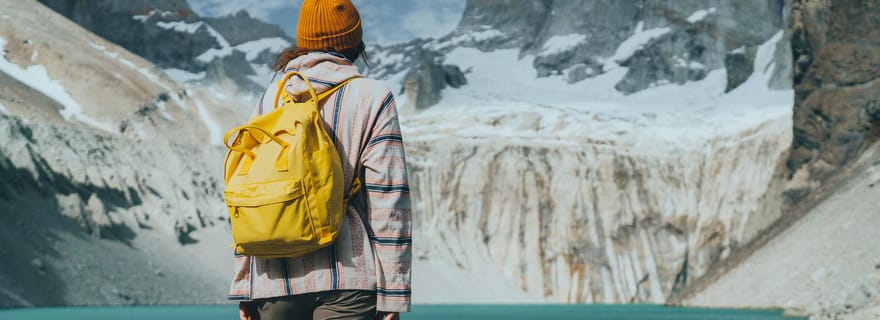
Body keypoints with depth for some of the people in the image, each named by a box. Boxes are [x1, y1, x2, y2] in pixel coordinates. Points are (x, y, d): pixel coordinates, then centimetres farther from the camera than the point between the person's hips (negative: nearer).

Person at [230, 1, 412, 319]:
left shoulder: (269, 99, 11)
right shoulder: (371, 97, 0)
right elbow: (388, 200, -5)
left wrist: (243, 288, 13)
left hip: (274, 280, 4)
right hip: (346, 280, -4)